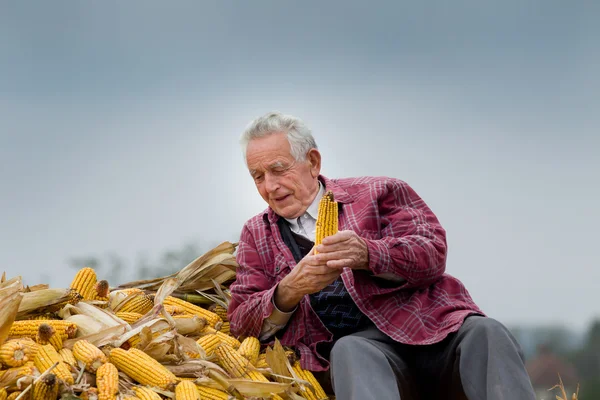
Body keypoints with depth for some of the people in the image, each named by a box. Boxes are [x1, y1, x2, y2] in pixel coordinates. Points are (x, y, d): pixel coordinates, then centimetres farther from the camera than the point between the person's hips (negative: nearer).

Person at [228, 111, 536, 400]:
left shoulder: (376, 193, 16)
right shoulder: (256, 234, 21)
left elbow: (432, 254, 2)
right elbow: (241, 324, 12)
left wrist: (366, 254, -18)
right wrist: (289, 291, -10)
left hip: (429, 327, 0)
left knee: (485, 334, -32)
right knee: (349, 350, -37)